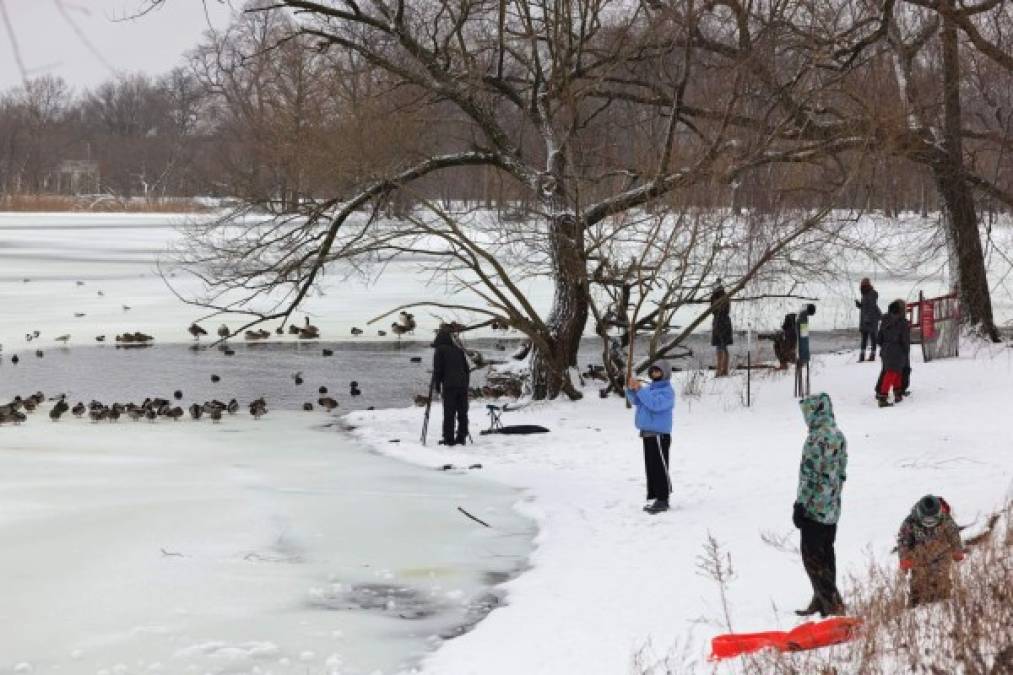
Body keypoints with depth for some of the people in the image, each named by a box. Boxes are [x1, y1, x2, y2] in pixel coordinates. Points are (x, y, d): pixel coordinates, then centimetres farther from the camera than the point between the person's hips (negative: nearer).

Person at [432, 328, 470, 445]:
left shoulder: (440, 350, 0)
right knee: (462, 413, 8)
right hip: (462, 385, 5)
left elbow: (437, 369, -3)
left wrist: (436, 386, 5)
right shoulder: (459, 350, 15)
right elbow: (467, 369, 17)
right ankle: (462, 437, 10)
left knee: (449, 413, -3)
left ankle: (449, 439, -4)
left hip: (449, 386, -5)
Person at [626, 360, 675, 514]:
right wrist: (631, 389, -4)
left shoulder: (667, 391, -11)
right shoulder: (649, 388, 14)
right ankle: (653, 496, 18)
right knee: (650, 467, 11)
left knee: (660, 467, -8)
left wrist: (640, 390, -24)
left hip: (660, 434, -9)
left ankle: (663, 500, -6)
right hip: (647, 433, 9)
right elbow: (635, 401, 15)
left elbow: (655, 404, -25)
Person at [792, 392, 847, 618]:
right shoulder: (839, 436, 9)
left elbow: (810, 475, -20)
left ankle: (832, 605, -8)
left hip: (814, 508, -9)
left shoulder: (816, 438, -19)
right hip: (833, 508, 9)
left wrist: (800, 504, -15)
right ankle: (823, 600, 22)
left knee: (813, 557, -4)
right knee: (827, 554, 15)